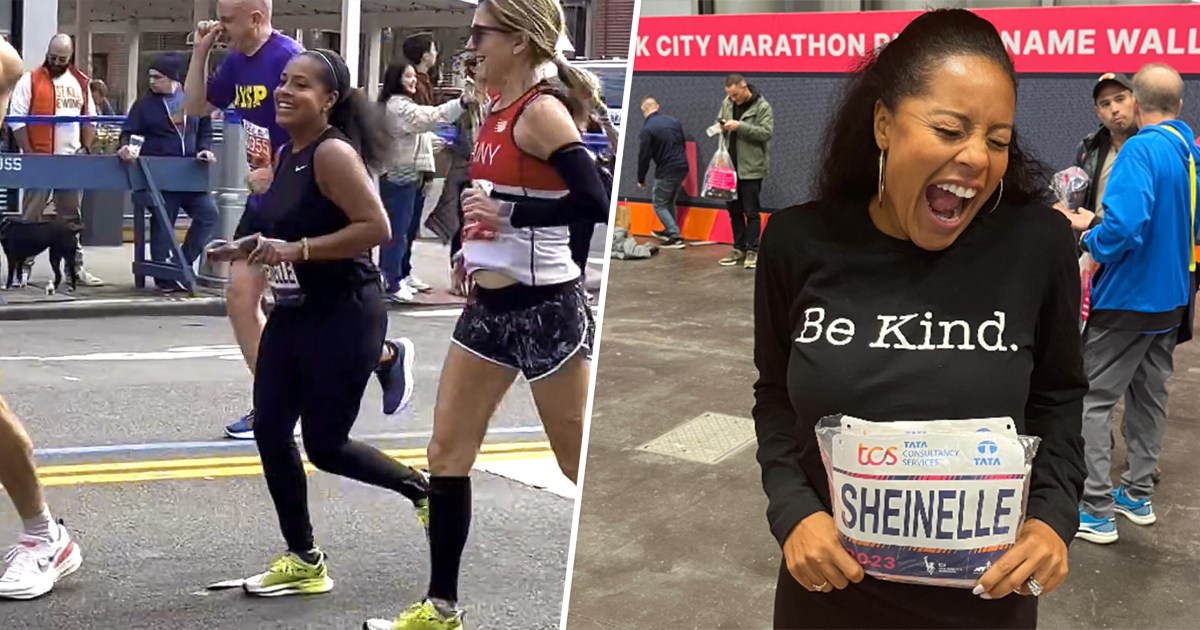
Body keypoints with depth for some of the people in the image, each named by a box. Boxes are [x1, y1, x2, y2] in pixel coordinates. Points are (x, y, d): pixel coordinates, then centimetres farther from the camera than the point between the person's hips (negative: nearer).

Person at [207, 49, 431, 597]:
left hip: (345, 319, -9)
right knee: (270, 433, 5)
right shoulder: (286, 154, 9)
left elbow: (376, 228, -25)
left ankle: (421, 489, 26)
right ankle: (304, 562, 18)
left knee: (325, 446, -1)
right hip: (292, 315, 9)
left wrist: (296, 250, -26)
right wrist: (253, 250, 8)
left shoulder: (334, 153, -18)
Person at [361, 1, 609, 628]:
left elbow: (595, 201, -26)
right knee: (447, 451, 10)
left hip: (544, 309, -9)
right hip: (491, 307, 9)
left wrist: (507, 215, -21)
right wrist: (480, 246, 9)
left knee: (583, 463, 0)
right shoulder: (500, 112, 10)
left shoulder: (541, 112, -16)